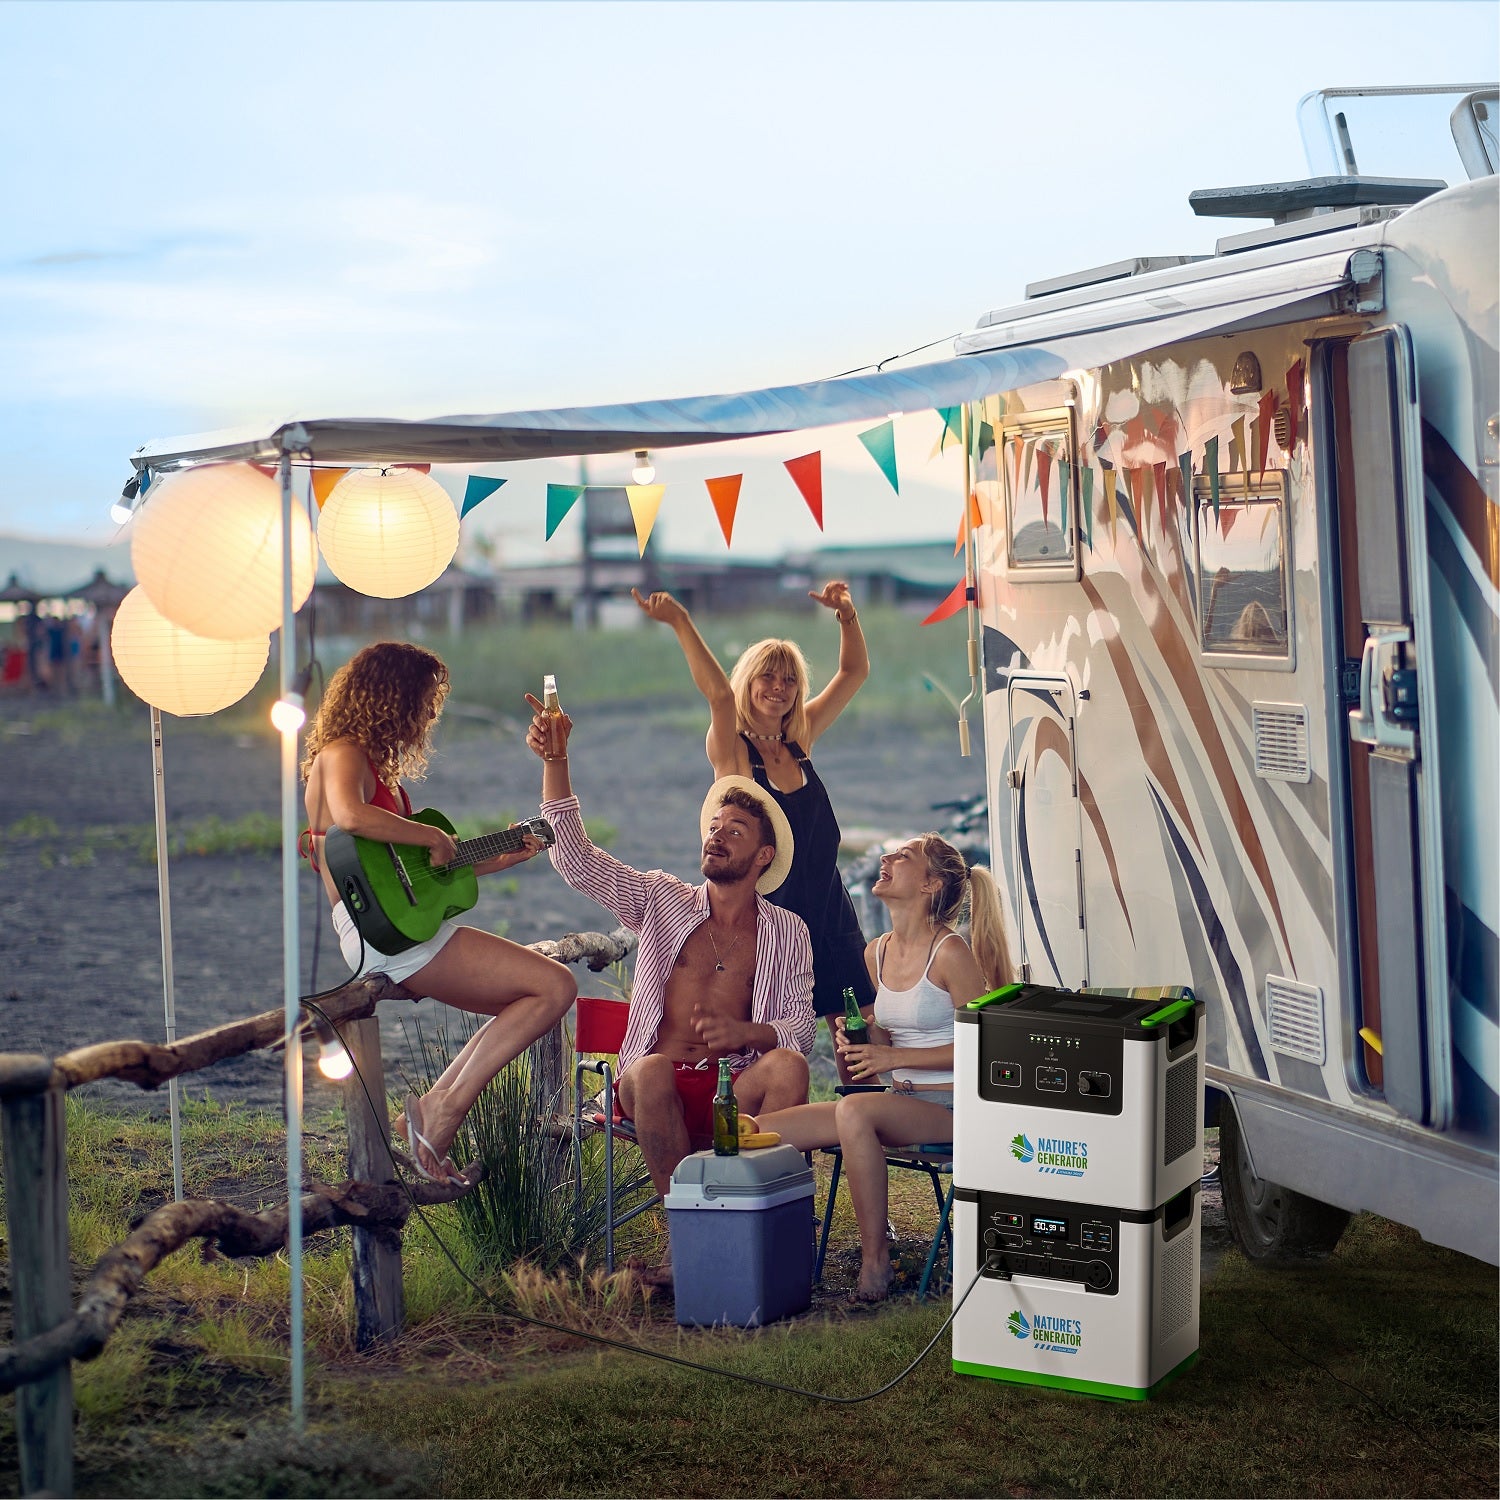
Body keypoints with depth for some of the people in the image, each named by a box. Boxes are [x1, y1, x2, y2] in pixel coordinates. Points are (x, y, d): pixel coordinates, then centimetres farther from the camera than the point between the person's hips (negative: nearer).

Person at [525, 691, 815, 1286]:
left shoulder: (786, 933, 14)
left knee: (789, 1067, -31)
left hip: (735, 1090, 0)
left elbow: (801, 1028, 6)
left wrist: (747, 1031, -16)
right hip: (660, 1088, 0)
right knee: (652, 1070, -36)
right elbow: (575, 859, 5)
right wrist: (555, 760, -4)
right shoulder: (664, 901, 14)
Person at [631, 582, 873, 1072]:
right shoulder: (733, 751, -7)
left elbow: (855, 672, 13)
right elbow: (718, 692, -27)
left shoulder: (800, 739, 8)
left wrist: (847, 616, -2)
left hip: (829, 911, 5)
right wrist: (681, 623, -40)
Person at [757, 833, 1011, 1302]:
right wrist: (858, 1040, -2)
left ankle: (874, 1262, -25)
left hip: (949, 1107, -7)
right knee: (761, 1132, -10)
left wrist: (894, 1057, -17)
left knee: (854, 1111, -38)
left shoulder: (951, 953, -12)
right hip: (900, 1100, 7)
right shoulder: (877, 953, 11)